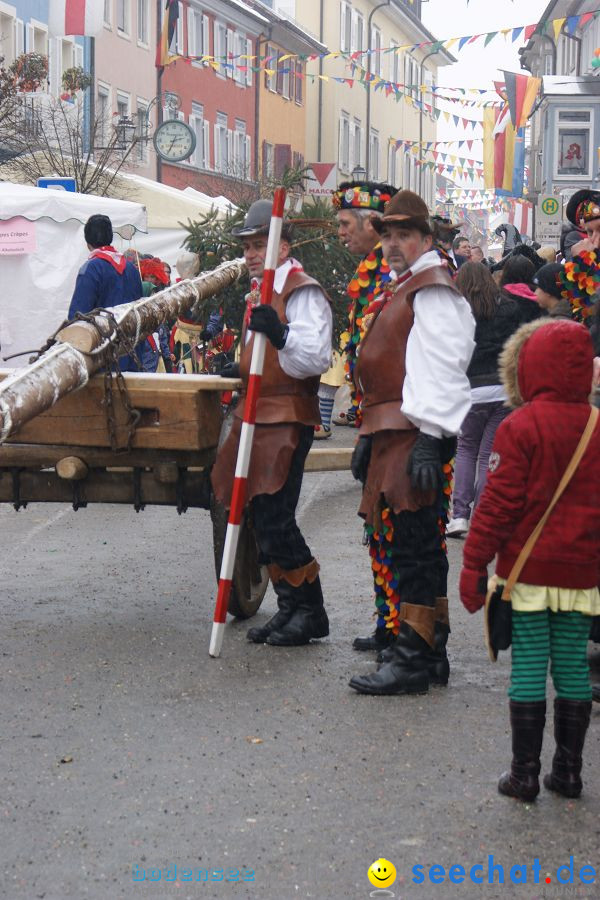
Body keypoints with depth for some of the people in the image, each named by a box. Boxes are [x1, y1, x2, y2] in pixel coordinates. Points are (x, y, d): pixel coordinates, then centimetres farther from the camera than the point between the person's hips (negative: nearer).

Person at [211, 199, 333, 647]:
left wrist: (279, 334, -36)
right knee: (262, 518, 10)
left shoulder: (304, 293, -10)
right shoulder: (258, 293, 19)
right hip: (257, 416, 9)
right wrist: (241, 370, 12)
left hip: (288, 420, -9)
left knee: (275, 518, -11)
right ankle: (290, 608, 18)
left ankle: (310, 611, 1)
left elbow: (314, 359, -22)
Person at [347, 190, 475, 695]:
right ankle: (431, 653, 20)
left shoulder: (432, 292, -10)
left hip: (416, 436, -11)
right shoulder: (404, 290, 23)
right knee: (419, 548, 13)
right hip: (393, 434, 11)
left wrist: (429, 439, -25)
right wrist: (370, 437, 24)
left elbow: (440, 369, -19)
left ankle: (412, 661, -9)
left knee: (413, 545, -10)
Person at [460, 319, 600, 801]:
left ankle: (525, 773, 5)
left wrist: (475, 562, -7)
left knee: (528, 667, 1)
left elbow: (500, 502, -13)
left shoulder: (520, 428, -11)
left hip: (528, 571, -4)